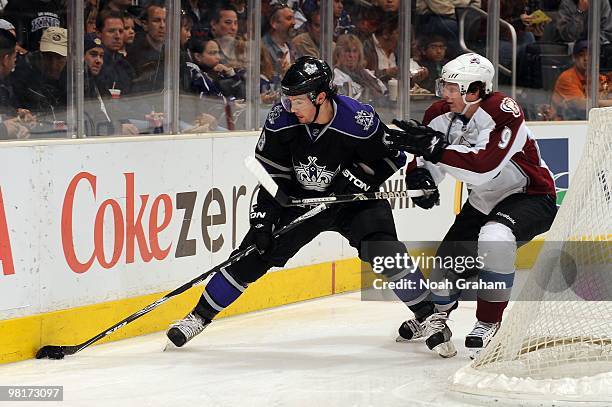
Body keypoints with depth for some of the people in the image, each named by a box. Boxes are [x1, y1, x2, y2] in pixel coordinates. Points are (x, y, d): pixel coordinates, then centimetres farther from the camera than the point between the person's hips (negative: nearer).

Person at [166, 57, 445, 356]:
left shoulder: (359, 121, -28)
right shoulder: (281, 121, -18)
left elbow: (392, 156, -13)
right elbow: (270, 174, -8)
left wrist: (356, 177, -23)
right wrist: (263, 219, -13)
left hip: (352, 198, -3)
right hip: (299, 198, 3)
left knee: (382, 249, -25)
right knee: (255, 251, -4)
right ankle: (200, 316, 9)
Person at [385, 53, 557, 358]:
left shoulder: (503, 112, -31)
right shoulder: (440, 115, -10)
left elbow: (485, 166, -42)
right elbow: (425, 158, -1)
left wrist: (435, 147, -46)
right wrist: (419, 176, -26)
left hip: (531, 196, -7)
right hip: (483, 201, 7)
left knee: (495, 236, -34)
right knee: (450, 258, 8)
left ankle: (489, 323, -20)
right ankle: (432, 315, 41)